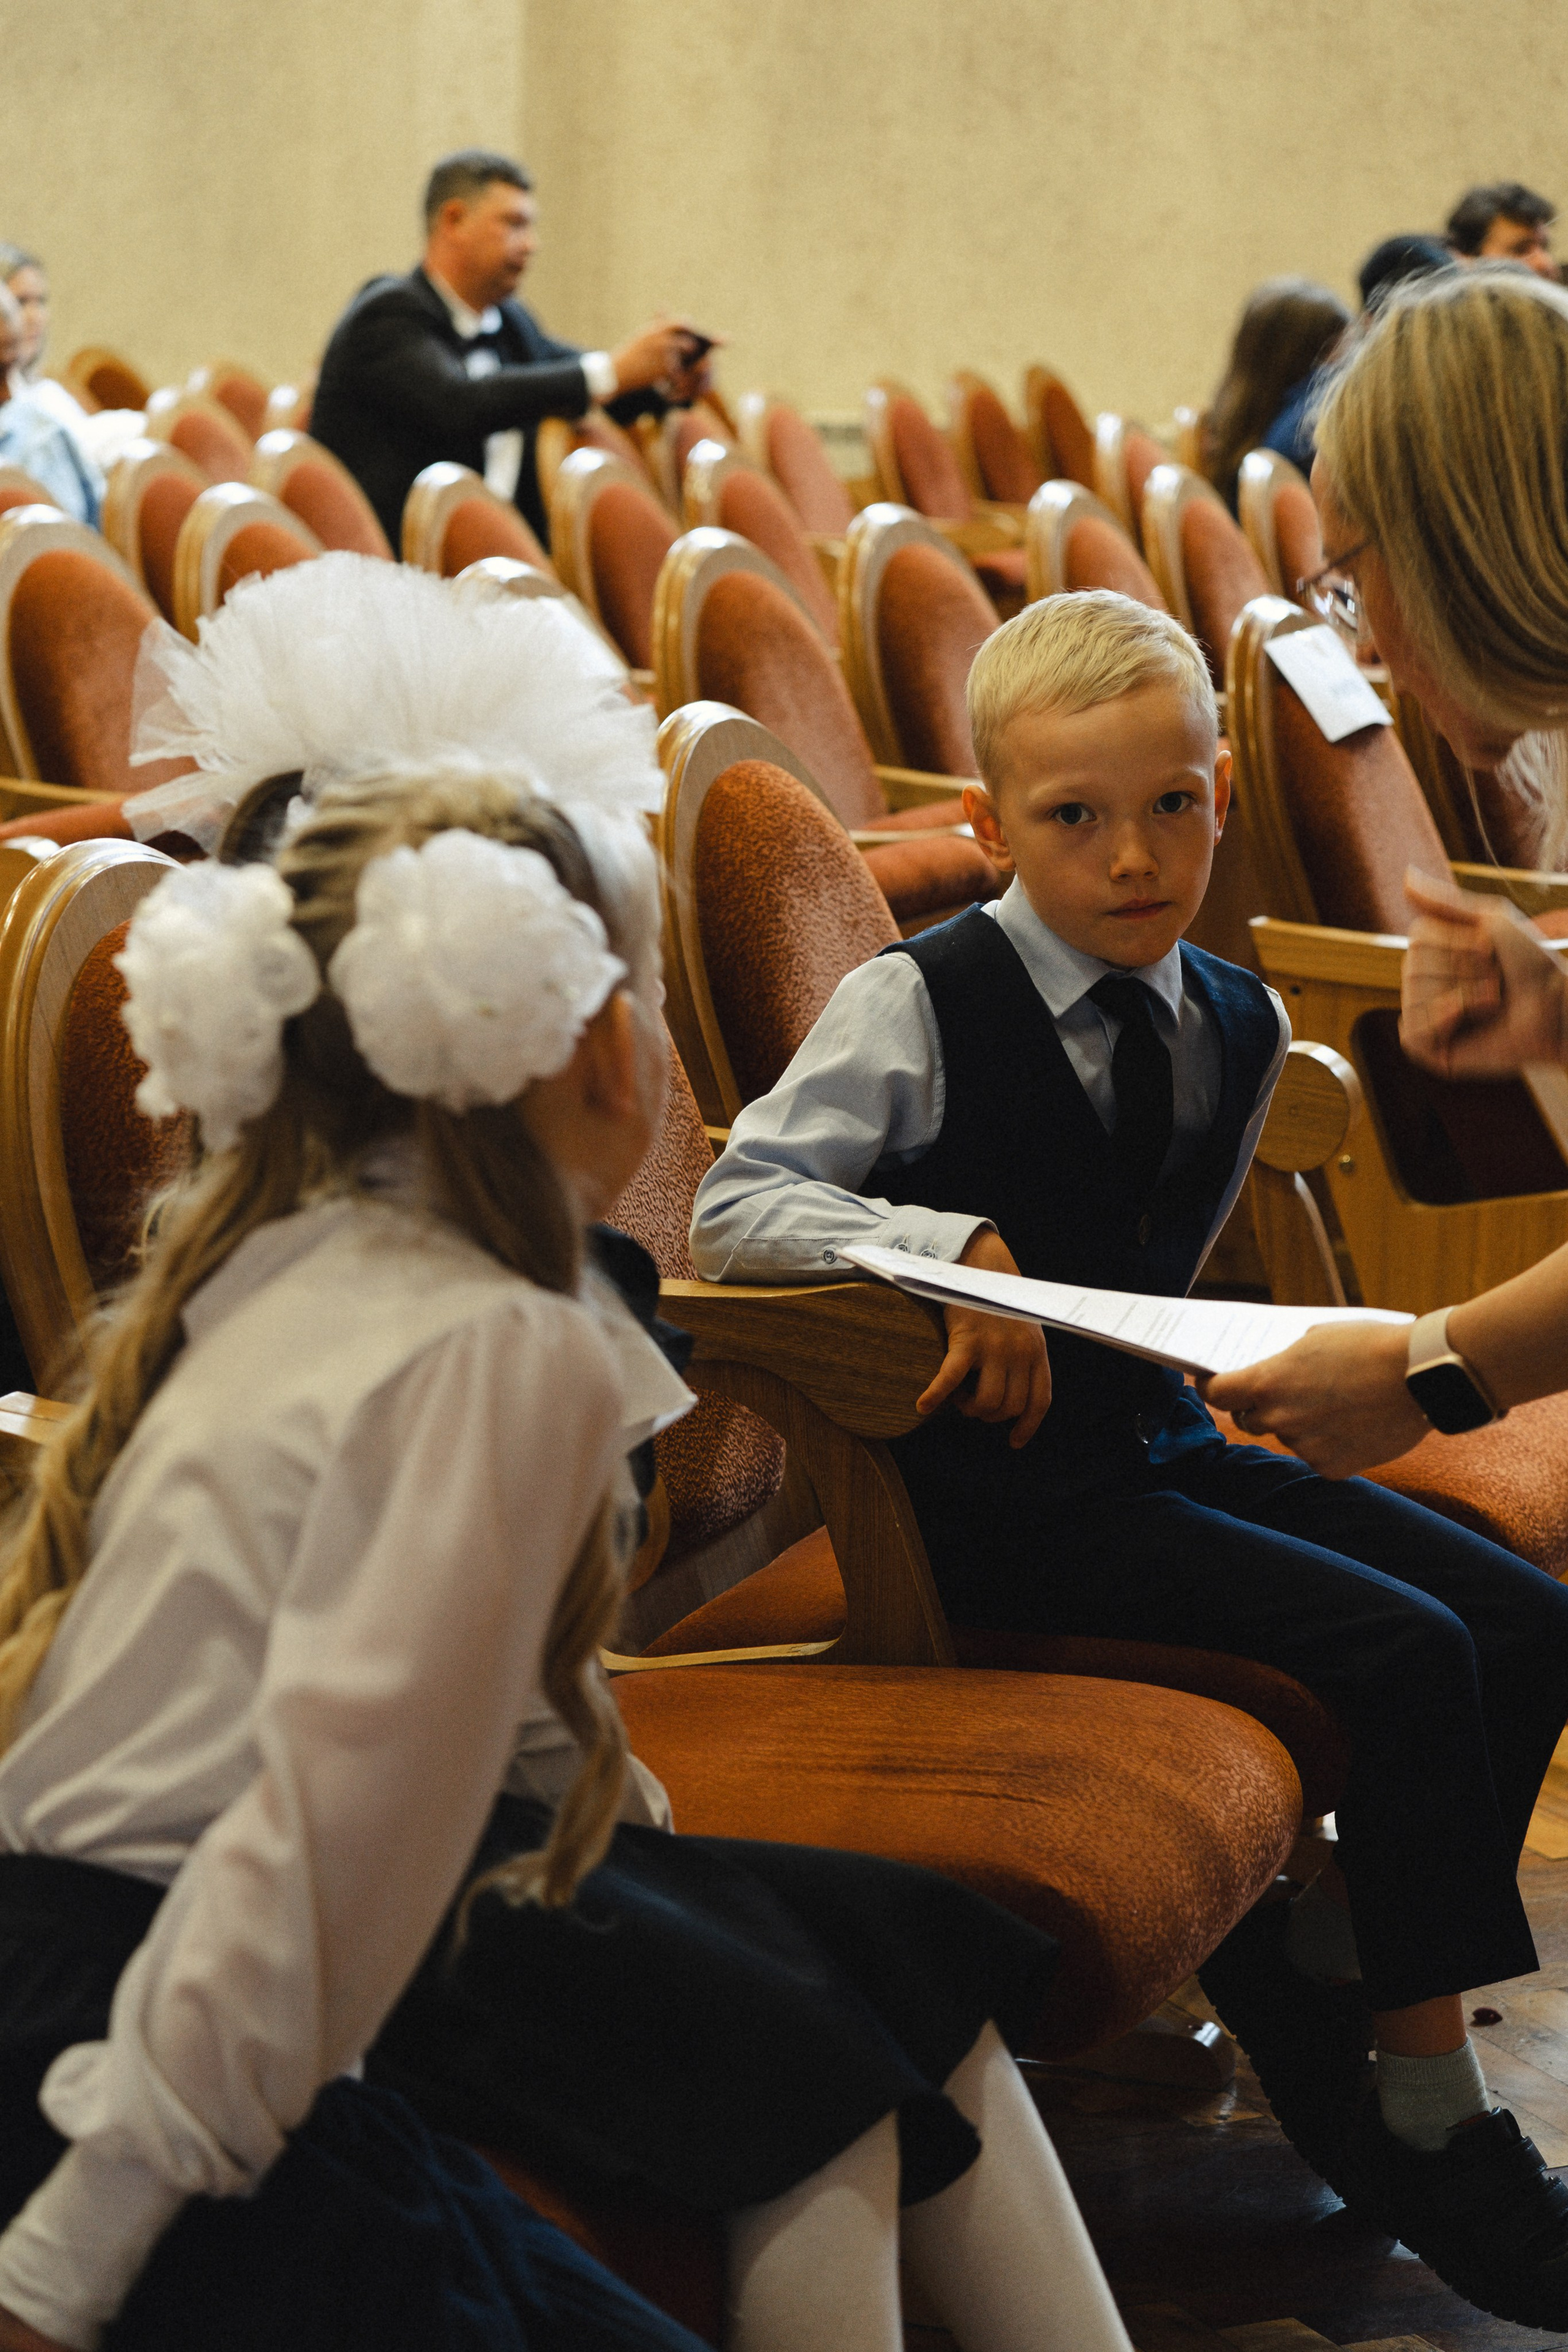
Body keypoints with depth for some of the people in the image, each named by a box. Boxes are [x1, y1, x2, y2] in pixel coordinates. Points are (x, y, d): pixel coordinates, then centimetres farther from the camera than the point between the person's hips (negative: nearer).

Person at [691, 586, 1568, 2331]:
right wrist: (950, 1242, -25)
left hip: (1157, 1443, 7)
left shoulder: (1234, 1030, 8)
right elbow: (731, 1208, -14)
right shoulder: (919, 1006, -10)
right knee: (1401, 1651, -20)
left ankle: (1311, 1989, 7)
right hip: (998, 1493, -7)